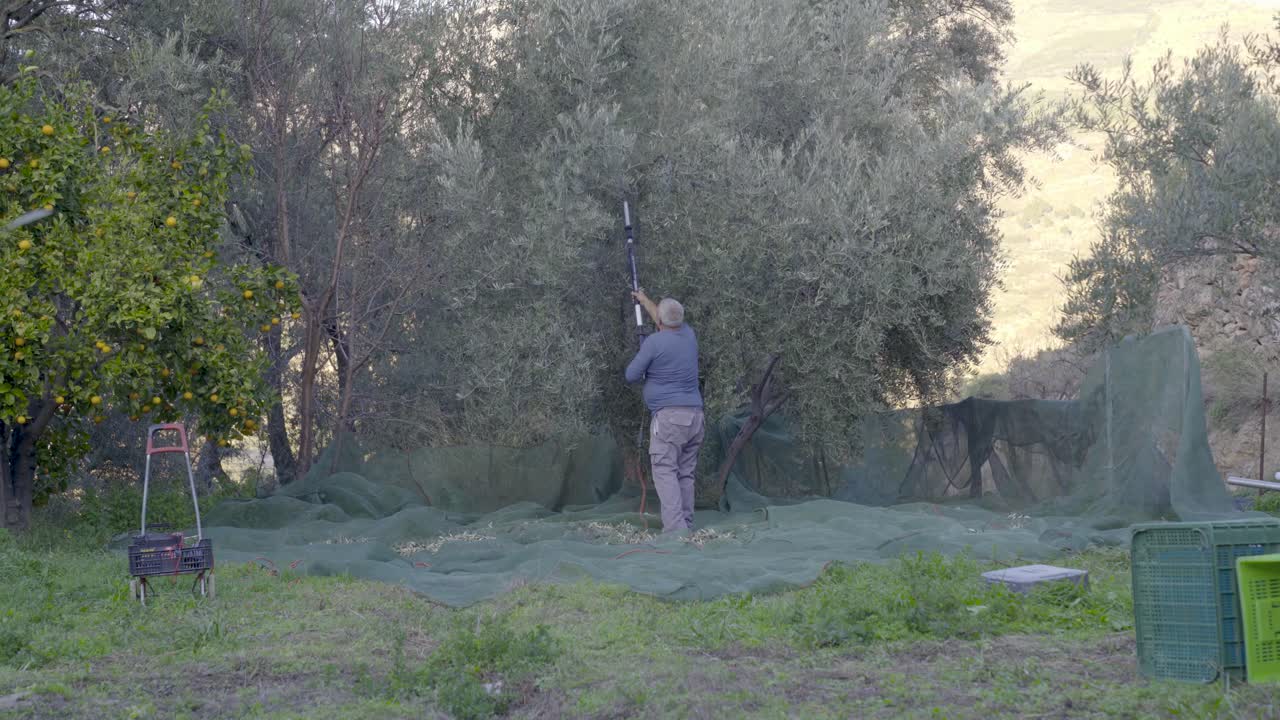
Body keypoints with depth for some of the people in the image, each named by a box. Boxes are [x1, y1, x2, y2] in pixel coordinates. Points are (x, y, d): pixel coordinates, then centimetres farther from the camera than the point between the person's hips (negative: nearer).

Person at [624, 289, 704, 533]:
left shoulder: (654, 342, -8)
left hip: (668, 415, -7)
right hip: (695, 414, 7)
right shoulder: (688, 335, 11)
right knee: (686, 474, 9)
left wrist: (647, 373, 23)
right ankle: (687, 526, 8)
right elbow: (668, 321, 34)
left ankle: (675, 528, -21)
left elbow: (631, 375, 0)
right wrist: (645, 301, 48)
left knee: (665, 471, -9)